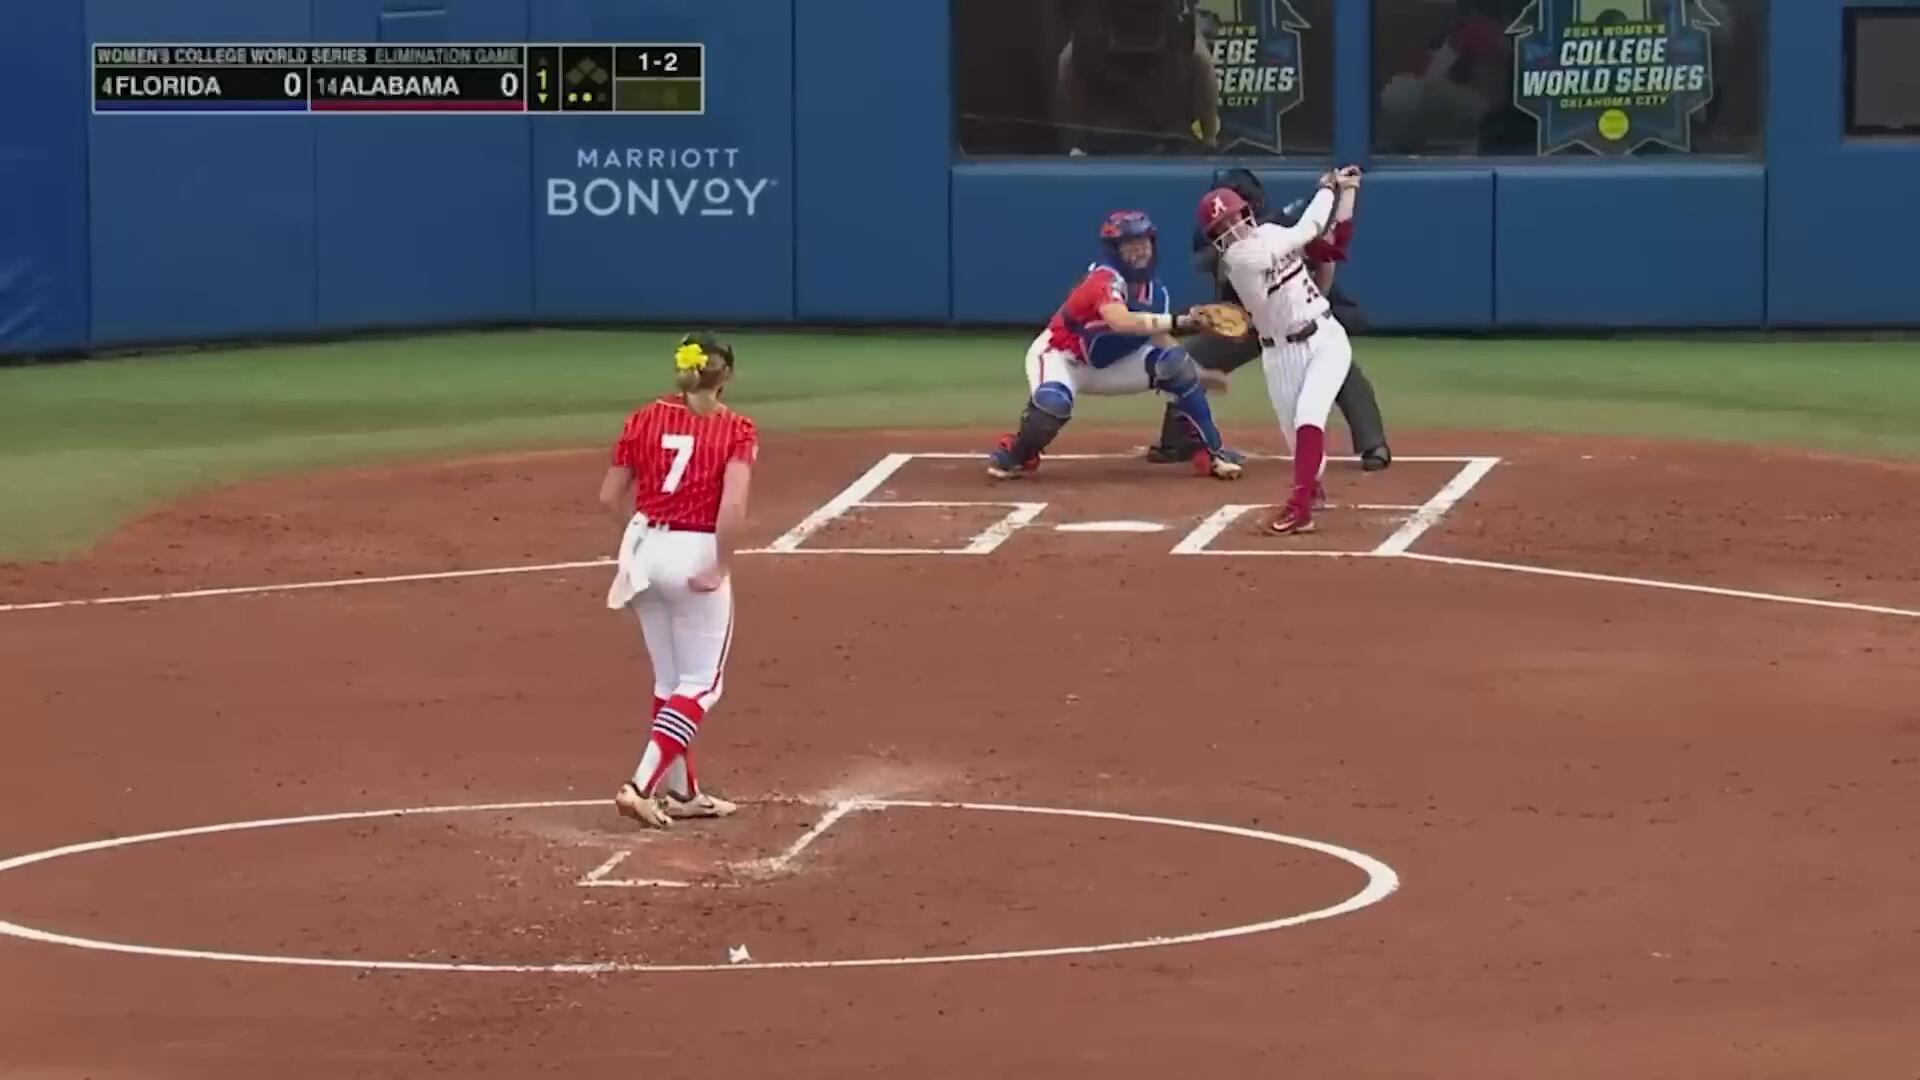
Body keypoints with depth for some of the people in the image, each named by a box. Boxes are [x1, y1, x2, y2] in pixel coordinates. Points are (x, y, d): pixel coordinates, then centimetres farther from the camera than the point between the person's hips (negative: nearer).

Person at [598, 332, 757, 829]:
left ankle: (681, 792, 24)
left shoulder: (644, 419, 4)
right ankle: (641, 786, -12)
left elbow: (610, 497, 4)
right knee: (700, 685, 4)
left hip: (644, 552, 5)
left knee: (669, 681, 18)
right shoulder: (735, 430, -7)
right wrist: (721, 568, -13)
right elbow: (733, 505, -21)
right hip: (696, 556, -5)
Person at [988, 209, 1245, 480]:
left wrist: (1199, 374, -18)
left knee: (1178, 364, -10)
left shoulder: (1154, 290, -5)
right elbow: (1121, 322, -50)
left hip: (1112, 363, 7)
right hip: (1062, 356, -7)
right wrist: (1177, 321, -52)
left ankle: (1212, 452, 0)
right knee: (1052, 402, -39)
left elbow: (1160, 338, -3)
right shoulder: (1104, 279, -31)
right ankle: (1013, 456, -7)